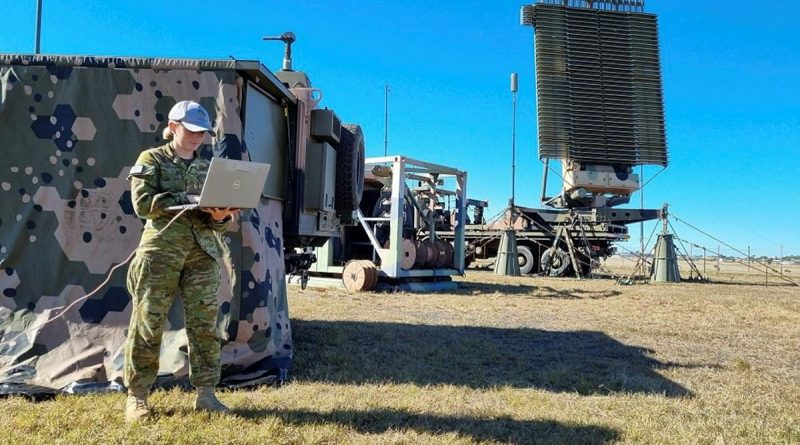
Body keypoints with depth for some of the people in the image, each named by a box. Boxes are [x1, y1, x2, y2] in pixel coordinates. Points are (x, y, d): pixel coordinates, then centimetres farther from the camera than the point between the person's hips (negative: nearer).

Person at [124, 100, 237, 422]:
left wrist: (220, 215, -12)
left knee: (205, 325, 1)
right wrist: (188, 199, -16)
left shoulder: (207, 167, 17)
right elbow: (142, 203, -9)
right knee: (148, 324, 1)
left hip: (202, 253, 4)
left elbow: (217, 220, 12)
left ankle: (206, 393, 9)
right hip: (160, 250, -3)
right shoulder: (152, 159, 6)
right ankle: (137, 396, 14)